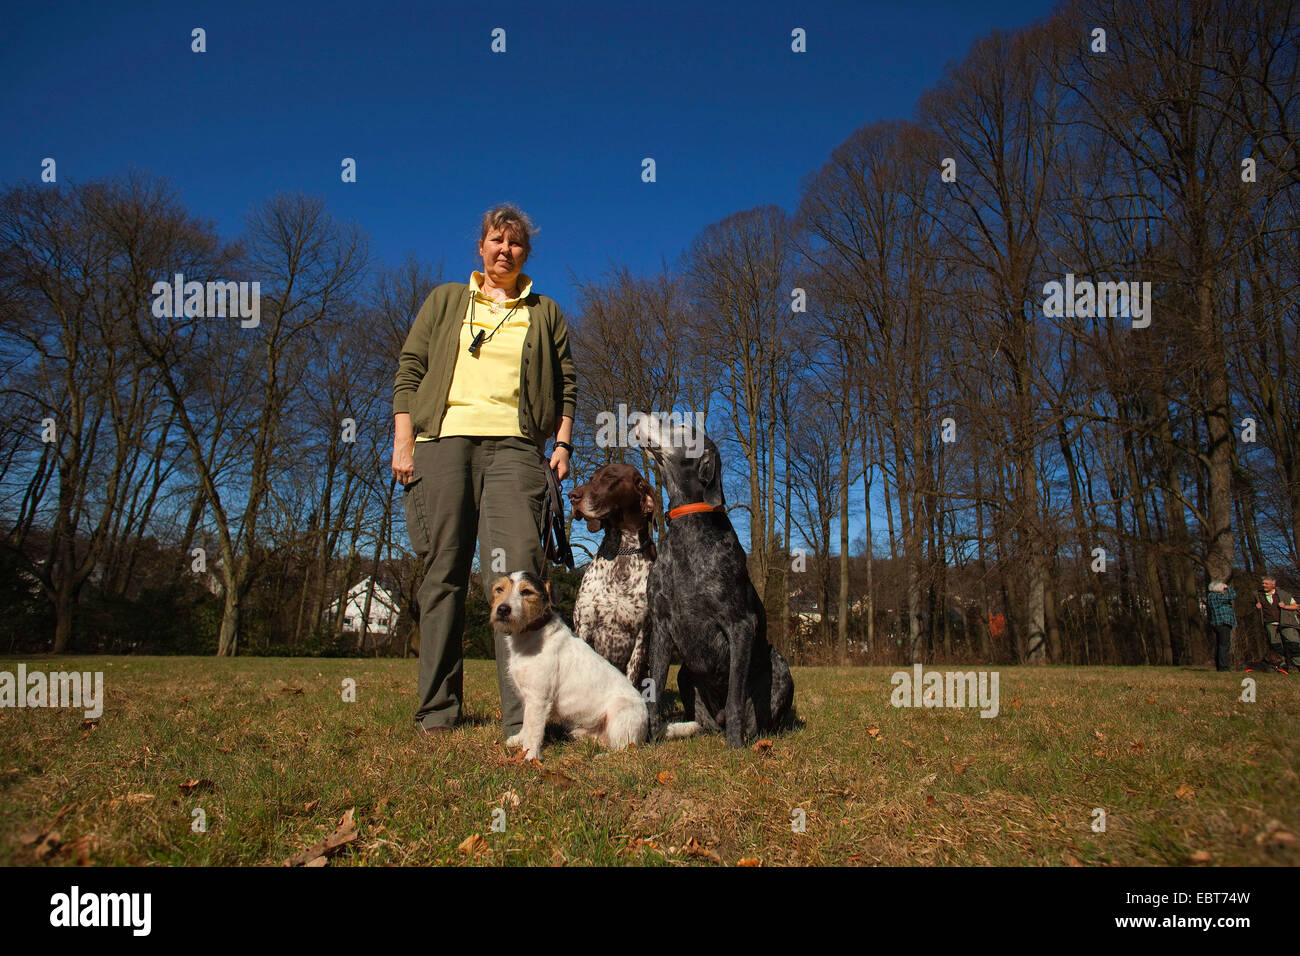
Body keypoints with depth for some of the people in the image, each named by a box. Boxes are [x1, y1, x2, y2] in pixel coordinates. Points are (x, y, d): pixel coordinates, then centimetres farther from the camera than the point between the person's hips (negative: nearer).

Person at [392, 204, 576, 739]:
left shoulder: (545, 313, 20)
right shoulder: (445, 301, 19)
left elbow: (566, 384, 18)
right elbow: (409, 369, 12)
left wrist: (562, 443, 4)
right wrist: (403, 441, 1)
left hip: (513, 445, -1)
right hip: (443, 439, 1)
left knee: (516, 568, -16)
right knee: (443, 570, 0)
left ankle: (522, 715, -18)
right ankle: (438, 707, 9)